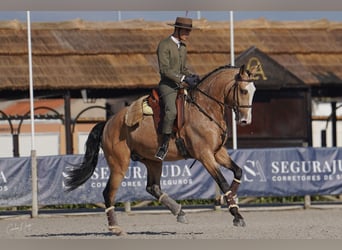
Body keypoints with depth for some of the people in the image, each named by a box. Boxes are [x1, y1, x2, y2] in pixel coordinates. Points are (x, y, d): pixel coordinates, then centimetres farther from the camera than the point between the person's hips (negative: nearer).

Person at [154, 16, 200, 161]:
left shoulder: (182, 47, 18)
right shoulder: (164, 45, -8)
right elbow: (165, 69, -17)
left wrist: (192, 76, 3)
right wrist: (183, 78, -23)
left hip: (182, 86, 9)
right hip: (168, 85, -8)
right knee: (171, 111, -32)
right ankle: (164, 145, -27)